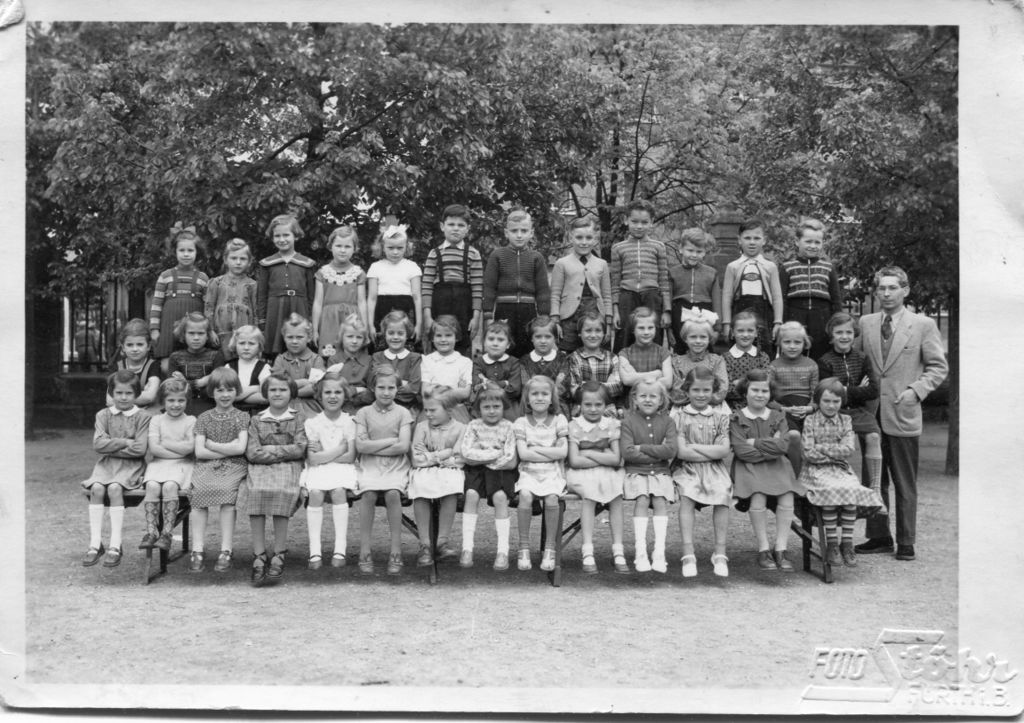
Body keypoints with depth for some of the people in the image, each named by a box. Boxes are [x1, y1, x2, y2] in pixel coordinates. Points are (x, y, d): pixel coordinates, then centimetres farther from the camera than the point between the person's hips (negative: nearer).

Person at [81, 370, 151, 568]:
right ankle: (95, 545, -24)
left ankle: (115, 546, -27)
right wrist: (125, 442, -9)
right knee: (96, 488, -27)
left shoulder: (142, 417, 2)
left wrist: (112, 447, -7)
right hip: (106, 464, 3)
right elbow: (98, 444, -3)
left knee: (114, 488, -30)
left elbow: (140, 449, -10)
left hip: (131, 465, -3)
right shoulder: (103, 415, 11)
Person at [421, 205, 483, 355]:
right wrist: (427, 316, -4)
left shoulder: (473, 255, 4)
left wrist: (476, 316, -5)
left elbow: (477, 288, 1)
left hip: (463, 305, 0)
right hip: (440, 305, 0)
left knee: (464, 348, 3)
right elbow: (427, 286, 2)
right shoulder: (434, 254, 6)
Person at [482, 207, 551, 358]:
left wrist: (544, 318, -1)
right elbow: (489, 286, 1)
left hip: (529, 309, 1)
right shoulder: (497, 255, 3)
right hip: (503, 309, -1)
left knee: (526, 351, 4)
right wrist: (488, 315, -4)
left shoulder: (536, 258, 5)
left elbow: (543, 289, 4)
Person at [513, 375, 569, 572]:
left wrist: (536, 449, -6)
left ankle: (550, 548, -16)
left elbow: (563, 452, -2)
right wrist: (551, 453, -7)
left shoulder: (559, 421, 8)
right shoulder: (521, 423, 7)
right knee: (525, 495, -30)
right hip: (529, 472, 0)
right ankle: (524, 547, -19)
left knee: (551, 498, -29)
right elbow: (523, 453, -4)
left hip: (553, 472, 0)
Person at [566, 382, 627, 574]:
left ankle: (618, 551, -23)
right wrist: (603, 458, -8)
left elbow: (616, 459, -4)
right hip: (581, 473, -2)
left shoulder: (612, 425, 6)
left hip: (608, 473, 3)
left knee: (617, 494, -28)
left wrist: (589, 453, -9)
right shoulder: (574, 426, -2)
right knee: (589, 494, -33)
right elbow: (574, 461, -11)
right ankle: (588, 552, -31)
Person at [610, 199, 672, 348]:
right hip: (627, 296, 0)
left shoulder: (658, 247, 10)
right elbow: (615, 283, 11)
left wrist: (667, 311, 4)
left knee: (653, 339, -3)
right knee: (626, 341, 1)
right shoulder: (618, 248, 11)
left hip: (651, 296, 0)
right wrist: (615, 310, 4)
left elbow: (664, 281, 9)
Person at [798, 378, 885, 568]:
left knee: (852, 489, -28)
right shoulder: (810, 421, 4)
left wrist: (821, 448, -6)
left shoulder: (845, 421, 12)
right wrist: (834, 453, -7)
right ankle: (831, 543, -24)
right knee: (832, 490, -33)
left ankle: (847, 543, -22)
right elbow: (808, 453, -6)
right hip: (816, 470, -3)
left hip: (840, 468, 3)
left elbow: (847, 449, -2)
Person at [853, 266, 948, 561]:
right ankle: (878, 537, 19)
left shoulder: (923, 325, -1)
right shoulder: (865, 323, 9)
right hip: (871, 414, 3)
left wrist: (915, 390, -12)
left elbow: (938, 367, 1)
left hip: (903, 415, -3)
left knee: (905, 484, 4)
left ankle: (905, 542, 12)